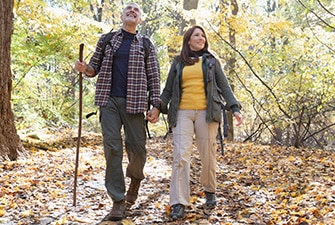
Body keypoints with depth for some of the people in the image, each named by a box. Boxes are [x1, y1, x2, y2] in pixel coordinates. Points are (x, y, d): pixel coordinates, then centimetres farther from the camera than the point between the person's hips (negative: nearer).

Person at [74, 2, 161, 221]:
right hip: (109, 100, 1)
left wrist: (156, 106, -4)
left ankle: (135, 178, 34)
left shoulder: (147, 45, 8)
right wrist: (84, 68, -9)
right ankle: (119, 202, -3)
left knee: (137, 146, 0)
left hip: (134, 102, -1)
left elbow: (154, 77, 4)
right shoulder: (106, 40, 12)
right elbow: (95, 69, 15)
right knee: (112, 147, -7)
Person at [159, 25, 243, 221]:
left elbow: (224, 86, 10)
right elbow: (168, 89, 17)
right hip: (182, 113, 0)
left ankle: (210, 191, 28)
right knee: (181, 156, -11)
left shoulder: (211, 60, 14)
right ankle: (179, 204, -12)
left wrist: (235, 108, -3)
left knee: (208, 155, 3)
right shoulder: (178, 62, 15)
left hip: (206, 112, 0)